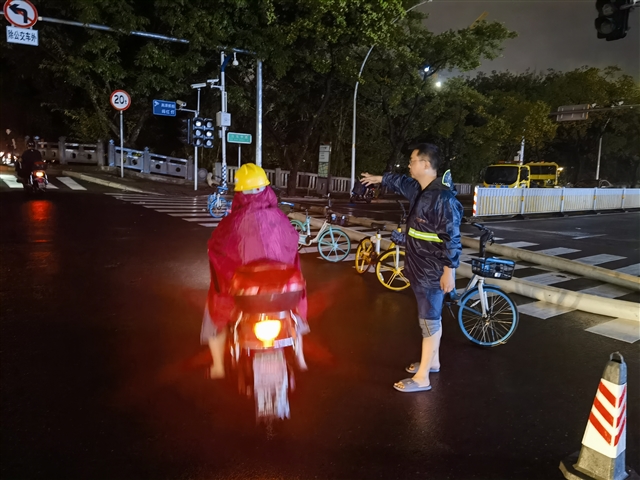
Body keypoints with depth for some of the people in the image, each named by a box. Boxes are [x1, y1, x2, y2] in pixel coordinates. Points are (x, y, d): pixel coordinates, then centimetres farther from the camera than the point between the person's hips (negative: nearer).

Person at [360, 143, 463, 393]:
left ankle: (422, 378, 8)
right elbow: (402, 182, 30)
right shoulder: (419, 190, 6)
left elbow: (452, 237, -23)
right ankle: (432, 362, 37)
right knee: (431, 317, 21)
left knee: (429, 320, -1)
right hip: (420, 268, 9)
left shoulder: (443, 197, -22)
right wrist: (380, 178, 40)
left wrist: (449, 271, -23)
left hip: (434, 272, -9)